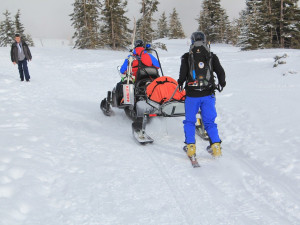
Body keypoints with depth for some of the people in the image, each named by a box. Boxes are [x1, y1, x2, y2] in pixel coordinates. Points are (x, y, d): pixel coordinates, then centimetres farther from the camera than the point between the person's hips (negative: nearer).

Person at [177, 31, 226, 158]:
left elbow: (183, 73, -8)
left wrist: (180, 82, 14)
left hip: (192, 95, -1)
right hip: (208, 94, 2)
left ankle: (190, 147, 8)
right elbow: (220, 71, 1)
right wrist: (222, 82, 21)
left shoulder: (186, 57, -3)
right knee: (209, 122, 12)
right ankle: (216, 146, 4)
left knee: (189, 121, 12)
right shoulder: (212, 56, 2)